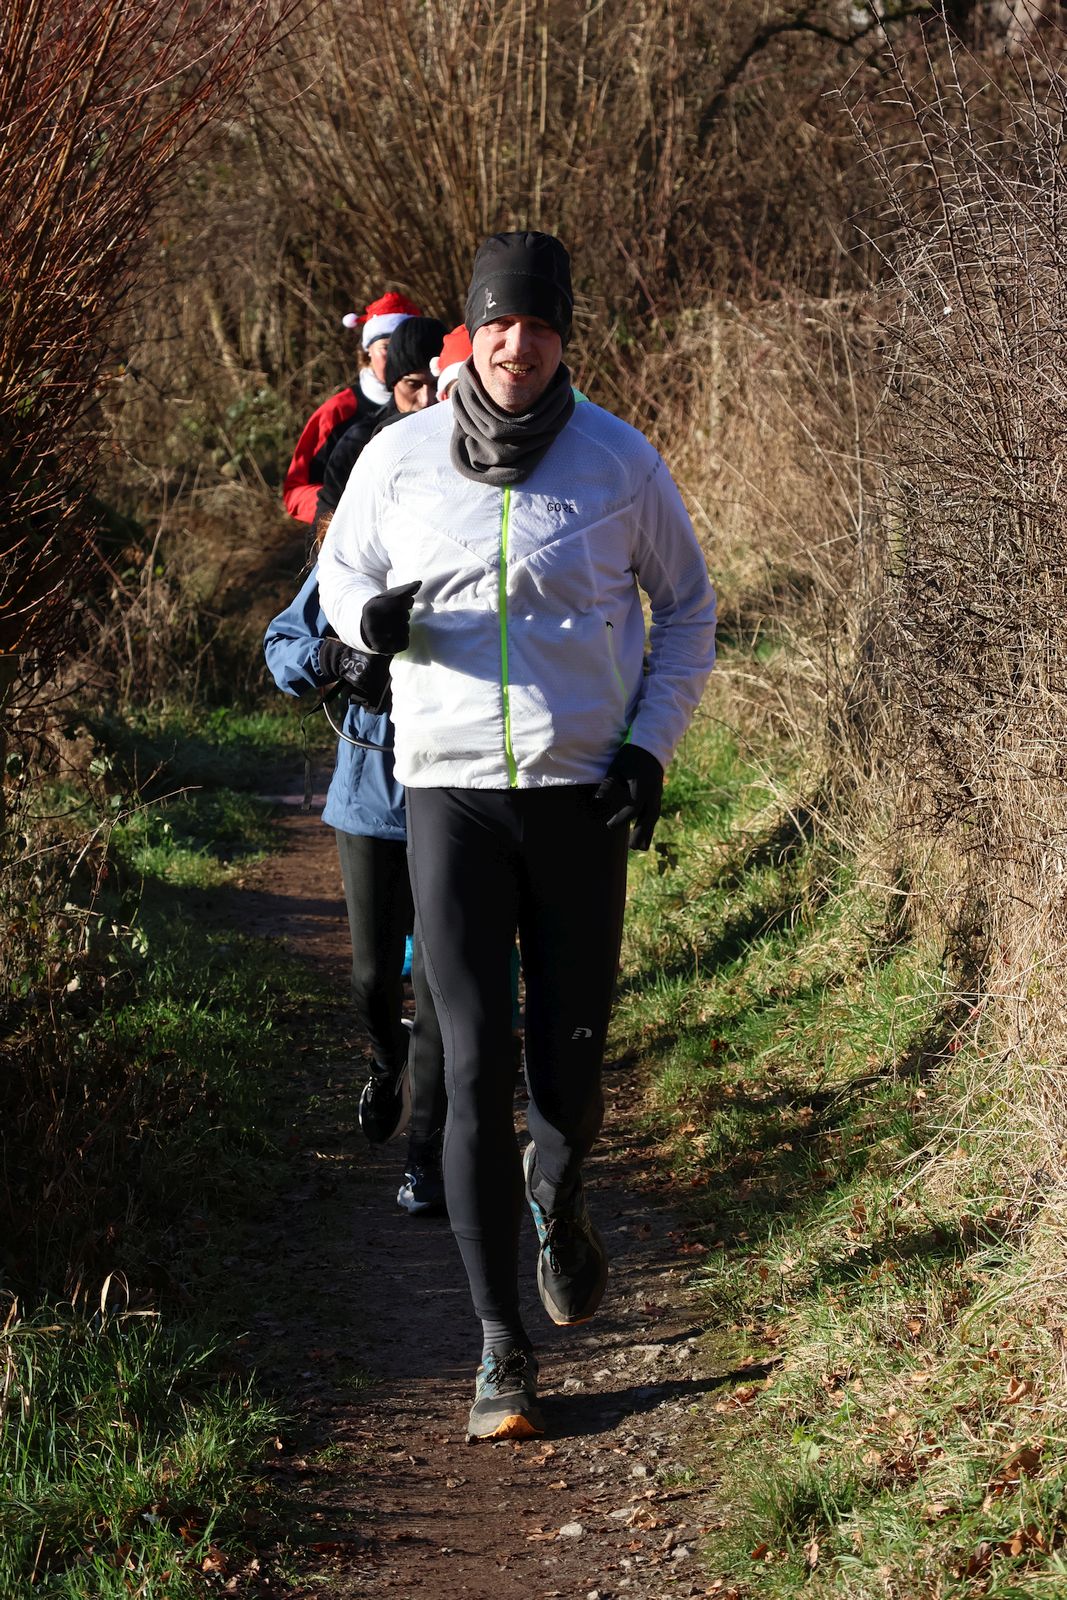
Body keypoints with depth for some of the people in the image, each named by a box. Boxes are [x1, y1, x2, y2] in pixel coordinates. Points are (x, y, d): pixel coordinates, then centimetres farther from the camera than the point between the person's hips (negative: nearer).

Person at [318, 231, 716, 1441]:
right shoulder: (399, 458, 0)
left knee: (570, 1062, 5)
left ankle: (557, 1195, 43)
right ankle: (502, 1347, 2)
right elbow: (341, 567, 17)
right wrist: (368, 615, -8)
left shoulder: (619, 459, -1)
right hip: (447, 790, 0)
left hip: (582, 793, 0)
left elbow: (686, 607, 11)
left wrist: (650, 745, -1)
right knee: (475, 1067, -7)